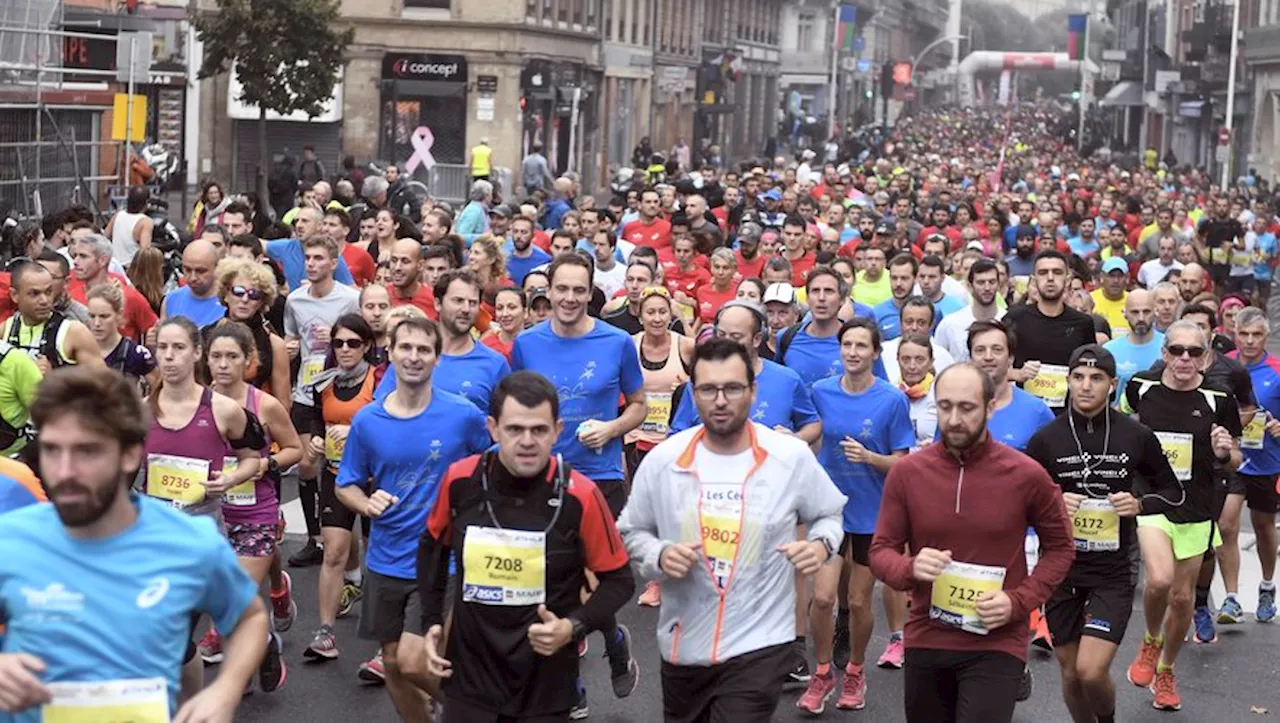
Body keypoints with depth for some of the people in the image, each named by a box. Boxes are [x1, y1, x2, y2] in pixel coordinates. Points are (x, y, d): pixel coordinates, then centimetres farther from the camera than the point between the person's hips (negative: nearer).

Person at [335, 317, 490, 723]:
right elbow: (346, 486, 6)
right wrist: (367, 503, -15)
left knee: (412, 661, -14)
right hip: (385, 562, 4)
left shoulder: (464, 416, -10)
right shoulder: (367, 421, -2)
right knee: (393, 664, 12)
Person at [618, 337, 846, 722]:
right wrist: (660, 555, -15)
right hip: (683, 644, 3)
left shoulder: (792, 456, -8)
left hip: (759, 645, -3)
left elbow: (828, 514, 10)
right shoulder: (661, 460, -5)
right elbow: (632, 531, 7)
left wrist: (821, 543, -12)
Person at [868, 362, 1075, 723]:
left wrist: (1017, 601, -12)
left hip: (996, 645, -3)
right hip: (925, 640, 3)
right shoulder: (906, 471, -4)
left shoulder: (1027, 474, -8)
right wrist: (911, 568, -21)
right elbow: (881, 551, 3)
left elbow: (1060, 548, 3)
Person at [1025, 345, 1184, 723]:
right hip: (1061, 567, 2)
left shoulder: (1137, 437, -3)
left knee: (1092, 671, -13)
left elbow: (1174, 492, 9)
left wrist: (1139, 504, -11)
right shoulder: (1046, 439, -3)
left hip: (1114, 571, -2)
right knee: (1071, 674, 10)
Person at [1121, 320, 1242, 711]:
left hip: (1196, 508, 1)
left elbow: (1234, 460, 2)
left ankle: (1166, 671, 36)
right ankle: (1151, 643, 8)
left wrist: (1224, 454, -19)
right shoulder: (1142, 386, -5)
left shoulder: (1218, 399, -8)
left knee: (1182, 597, 11)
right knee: (1159, 579, -24)